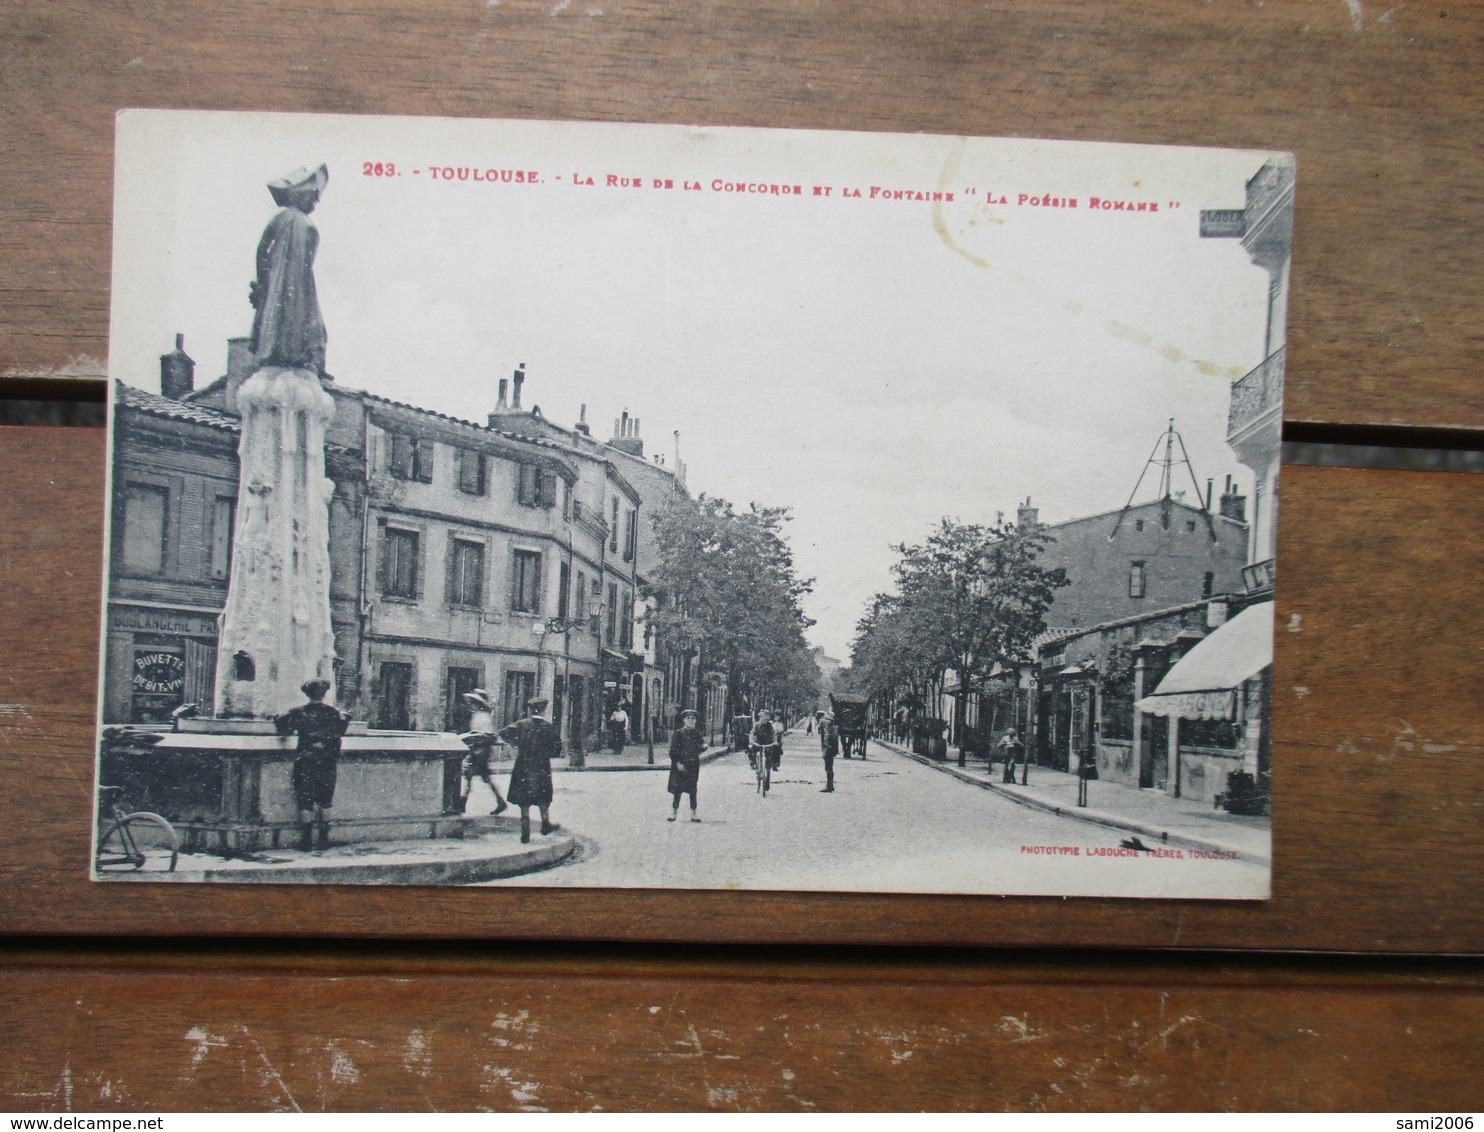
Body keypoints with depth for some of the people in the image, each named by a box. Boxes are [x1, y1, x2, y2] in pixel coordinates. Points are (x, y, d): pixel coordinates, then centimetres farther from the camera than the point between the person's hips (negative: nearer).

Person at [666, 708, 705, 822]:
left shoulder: (697, 734, 6)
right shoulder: (678, 734, -2)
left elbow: (701, 747, 3)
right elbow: (673, 750, -4)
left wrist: (703, 746, -20)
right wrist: (678, 763, -13)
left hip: (693, 765, 2)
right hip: (680, 765, -2)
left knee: (693, 789, 5)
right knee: (677, 789, 0)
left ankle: (693, 814, 10)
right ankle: (674, 812, 9)